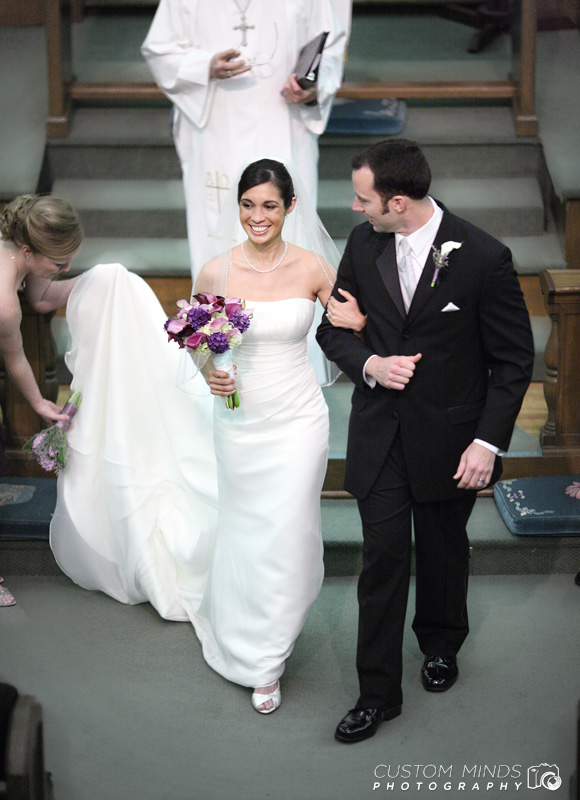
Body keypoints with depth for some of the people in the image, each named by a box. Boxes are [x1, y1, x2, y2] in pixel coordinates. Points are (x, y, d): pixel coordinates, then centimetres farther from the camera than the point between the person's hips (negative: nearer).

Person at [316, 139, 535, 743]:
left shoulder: (484, 258, -17)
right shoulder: (363, 244, -5)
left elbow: (513, 360, -10)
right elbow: (333, 327, 7)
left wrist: (489, 441, -15)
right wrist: (368, 364, -14)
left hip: (451, 440, -2)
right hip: (378, 437, 2)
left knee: (443, 552, 18)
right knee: (382, 559, 3)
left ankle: (440, 644, 46)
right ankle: (378, 692, 15)